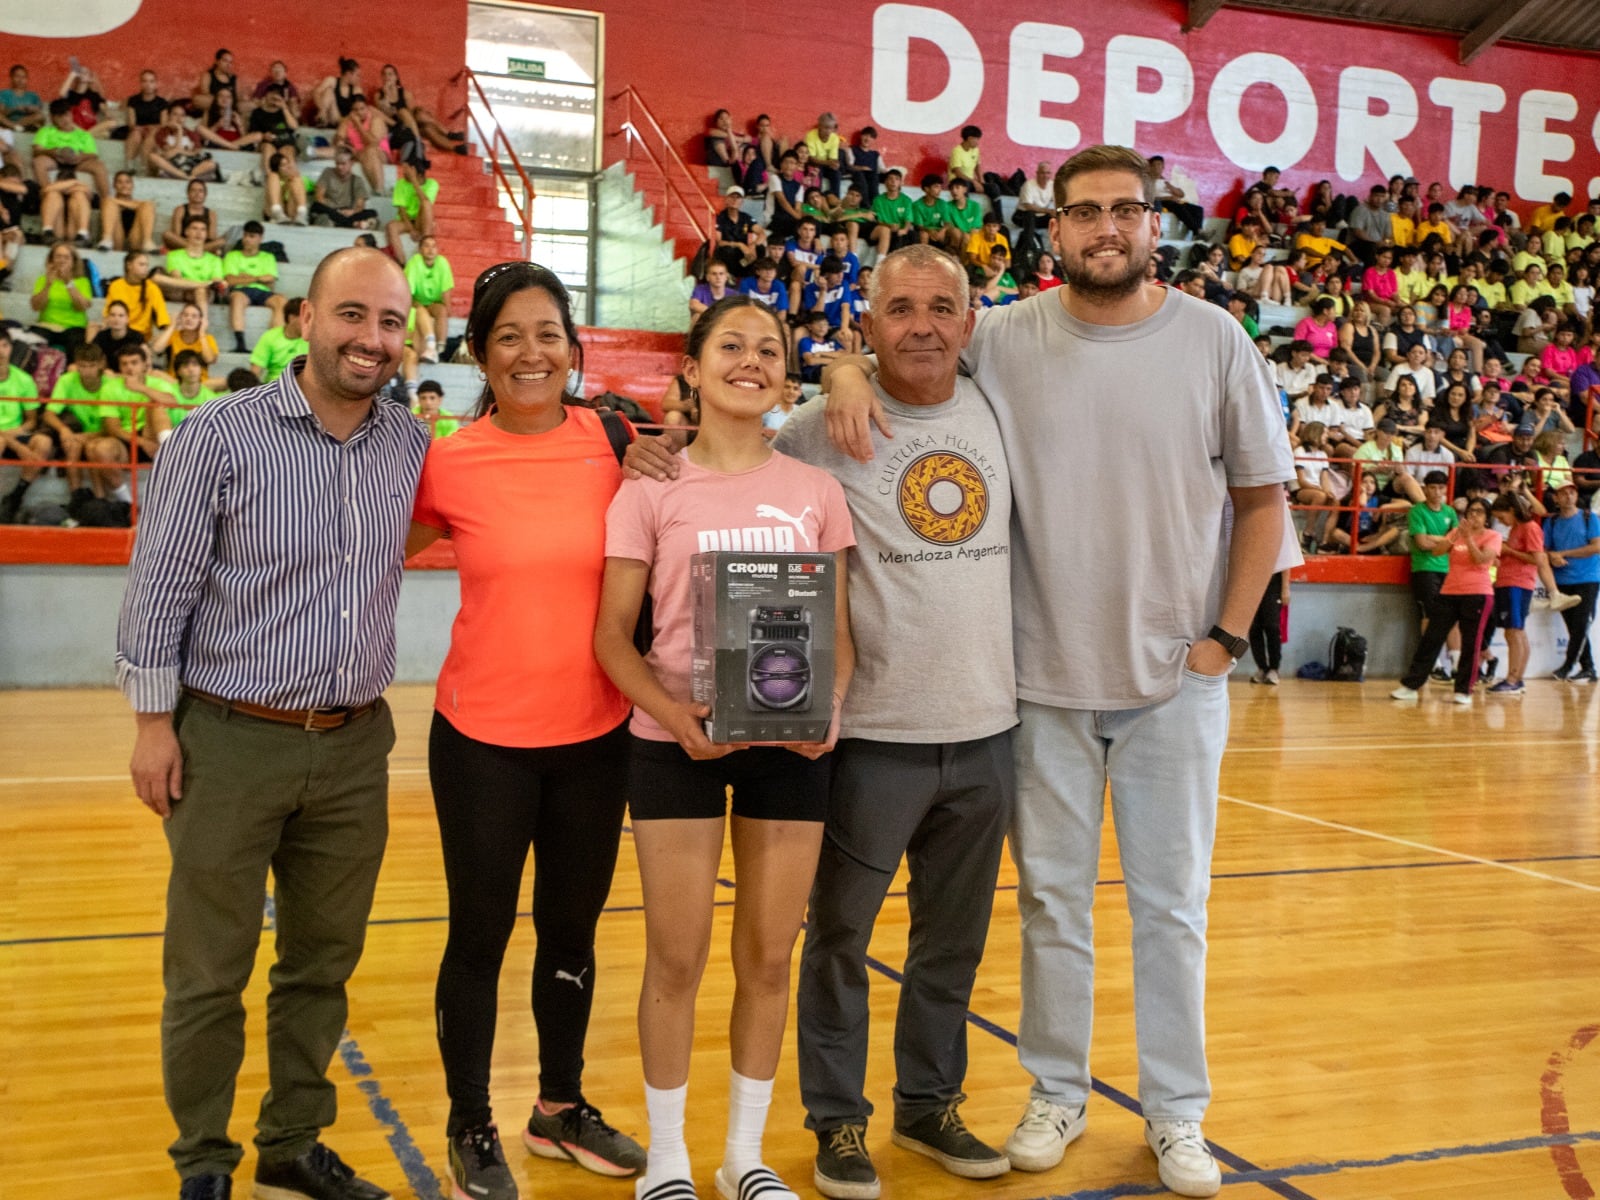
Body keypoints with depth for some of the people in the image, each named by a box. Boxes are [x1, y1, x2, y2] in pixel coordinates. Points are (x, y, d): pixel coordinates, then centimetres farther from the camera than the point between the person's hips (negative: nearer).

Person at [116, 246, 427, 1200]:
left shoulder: (411, 445, 3)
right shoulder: (221, 435, -9)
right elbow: (160, 585, -5)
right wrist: (154, 721, -7)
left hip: (354, 748, 4)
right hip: (229, 739, -4)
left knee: (324, 965, 14)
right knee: (208, 976, 7)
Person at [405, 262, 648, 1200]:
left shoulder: (617, 444, -4)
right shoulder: (451, 465, -8)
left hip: (595, 733, 2)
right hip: (483, 736, -2)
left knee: (573, 930, 17)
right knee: (481, 936, 9)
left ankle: (562, 1107, 37)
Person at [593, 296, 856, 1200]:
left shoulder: (816, 490, 4)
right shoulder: (653, 490, -3)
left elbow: (839, 629, 6)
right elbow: (613, 634, -3)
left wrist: (828, 702, -13)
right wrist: (670, 711, -18)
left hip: (792, 744, 2)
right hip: (678, 743, -2)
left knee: (770, 954, 10)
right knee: (678, 956, 5)